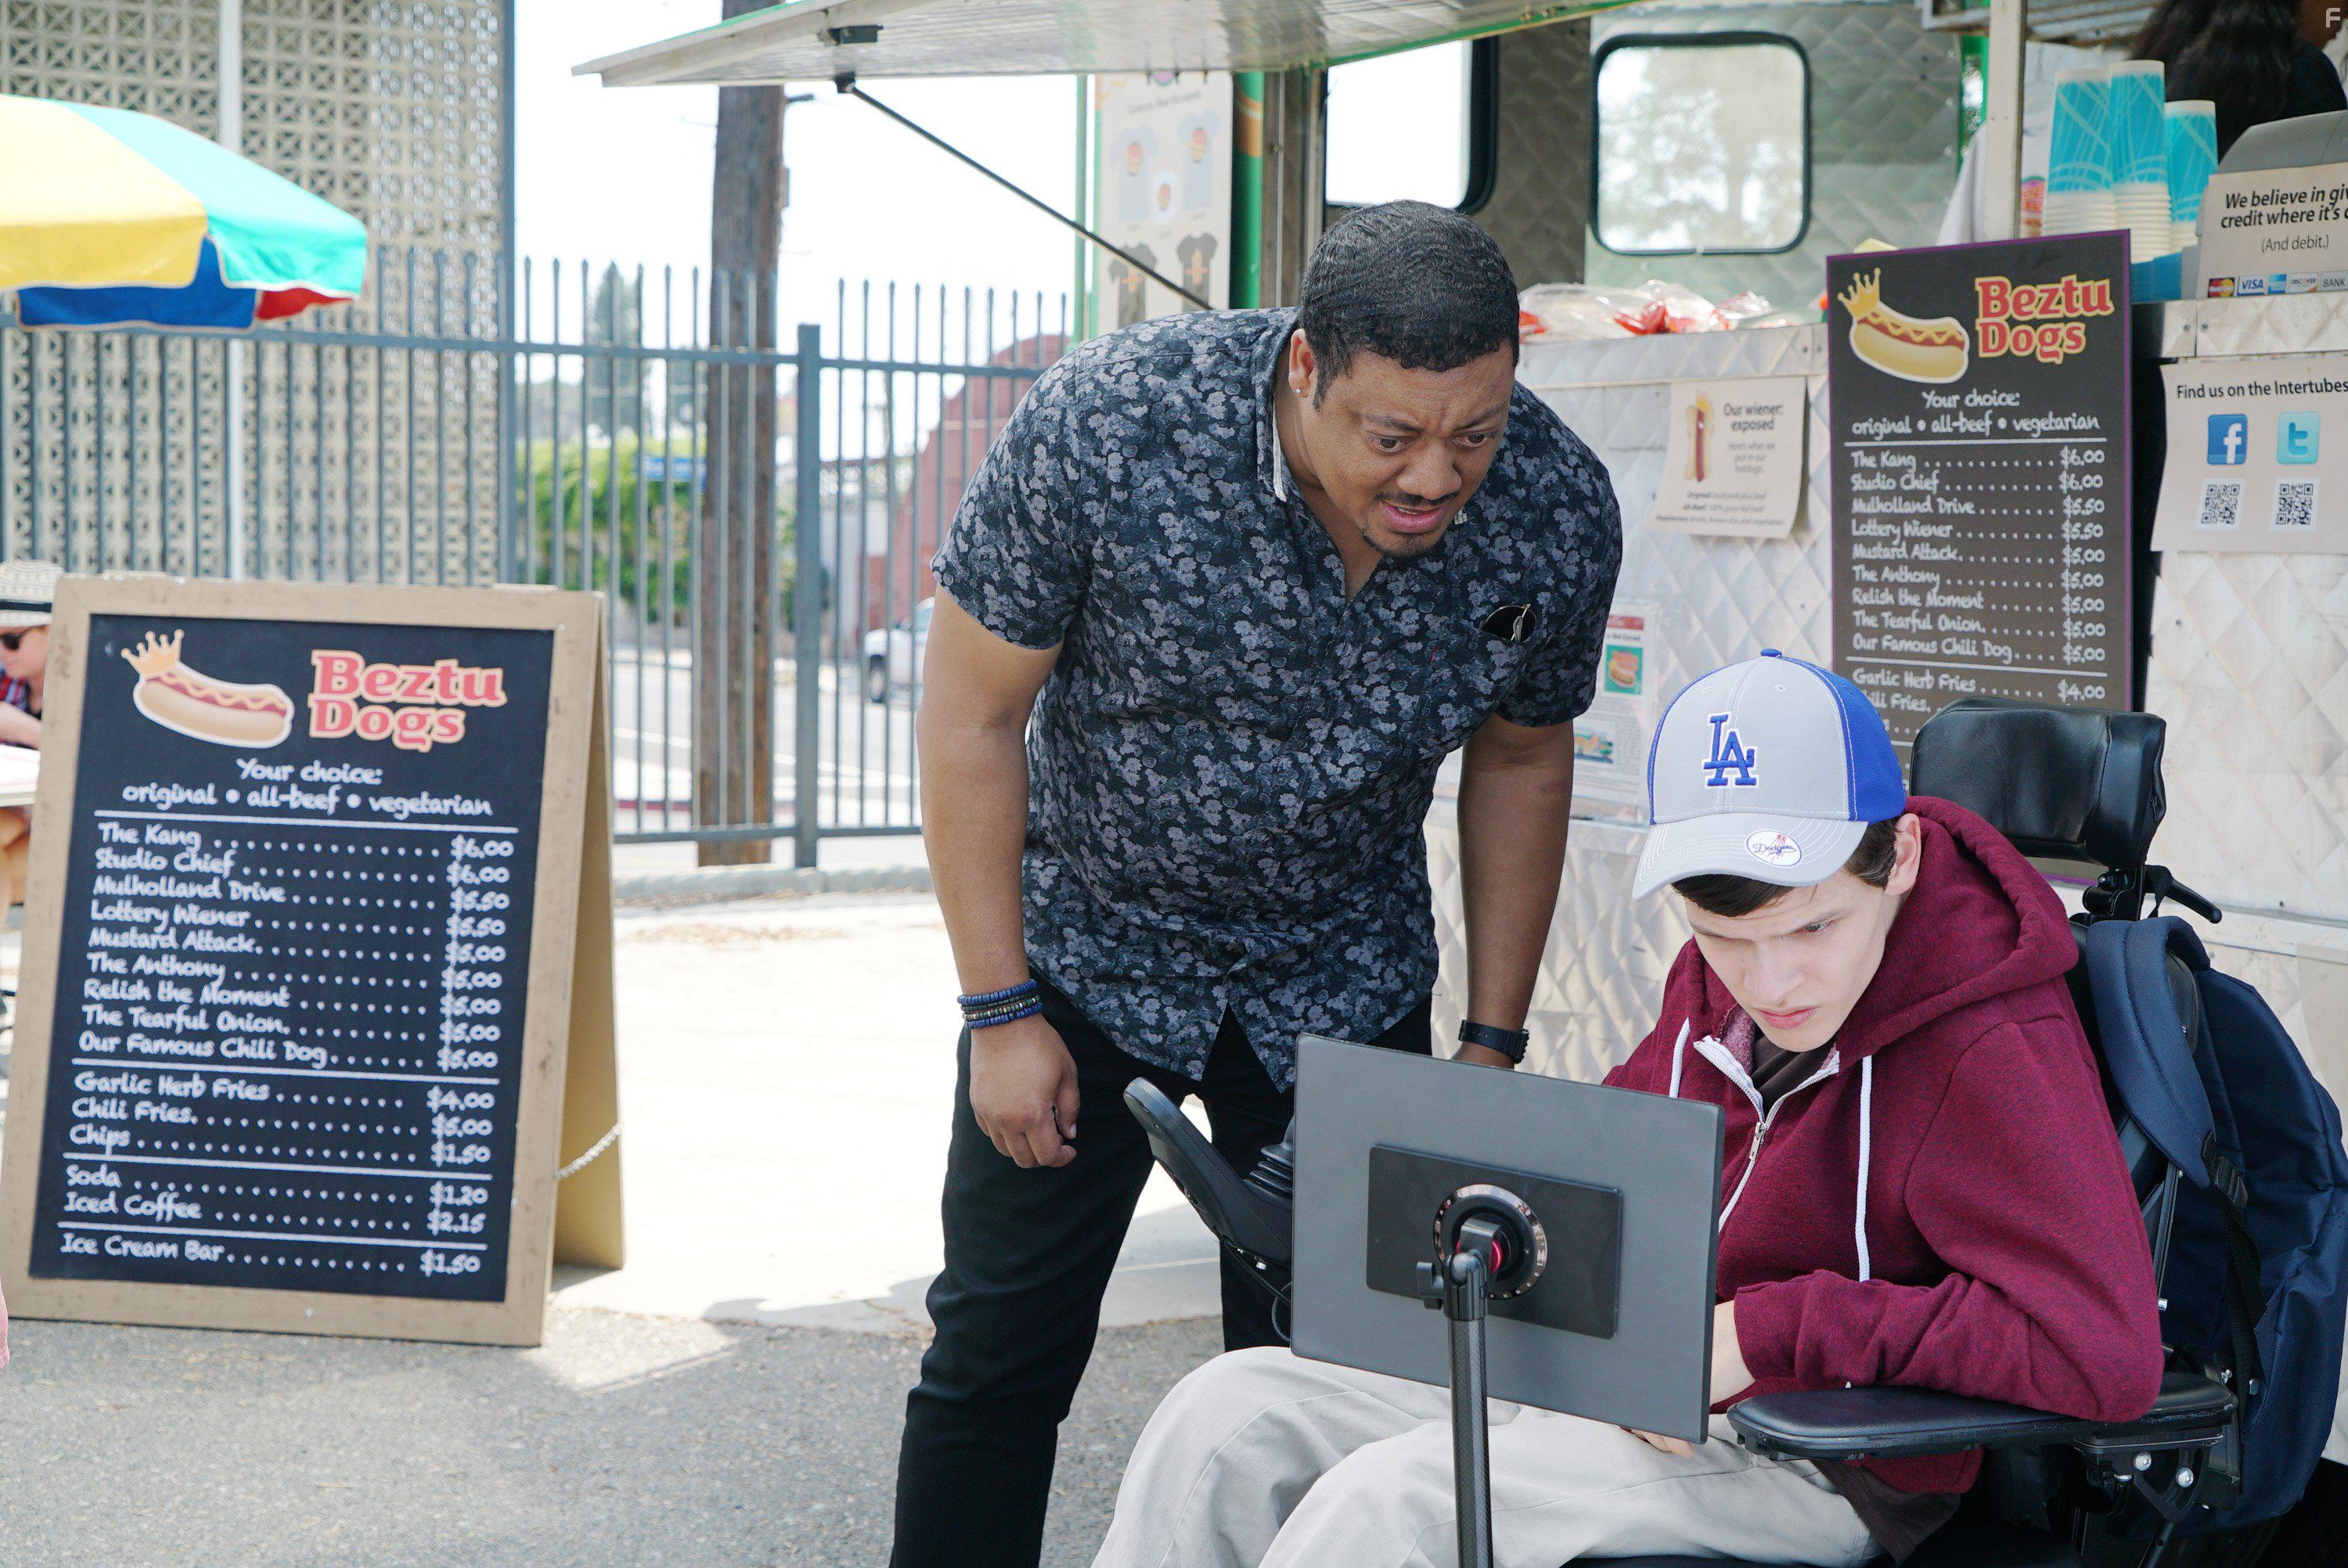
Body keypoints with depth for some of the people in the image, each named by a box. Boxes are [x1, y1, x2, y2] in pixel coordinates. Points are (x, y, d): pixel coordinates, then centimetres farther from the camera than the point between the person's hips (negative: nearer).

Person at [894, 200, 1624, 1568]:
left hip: (1344, 978, 2)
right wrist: (1003, 1013, -14)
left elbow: (1521, 760, 0)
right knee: (1000, 1355, 3)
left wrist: (1494, 1046, 2)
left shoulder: (1560, 513, -19)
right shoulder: (1107, 425, -28)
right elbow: (972, 711, -15)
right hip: (1086, 941, -1)